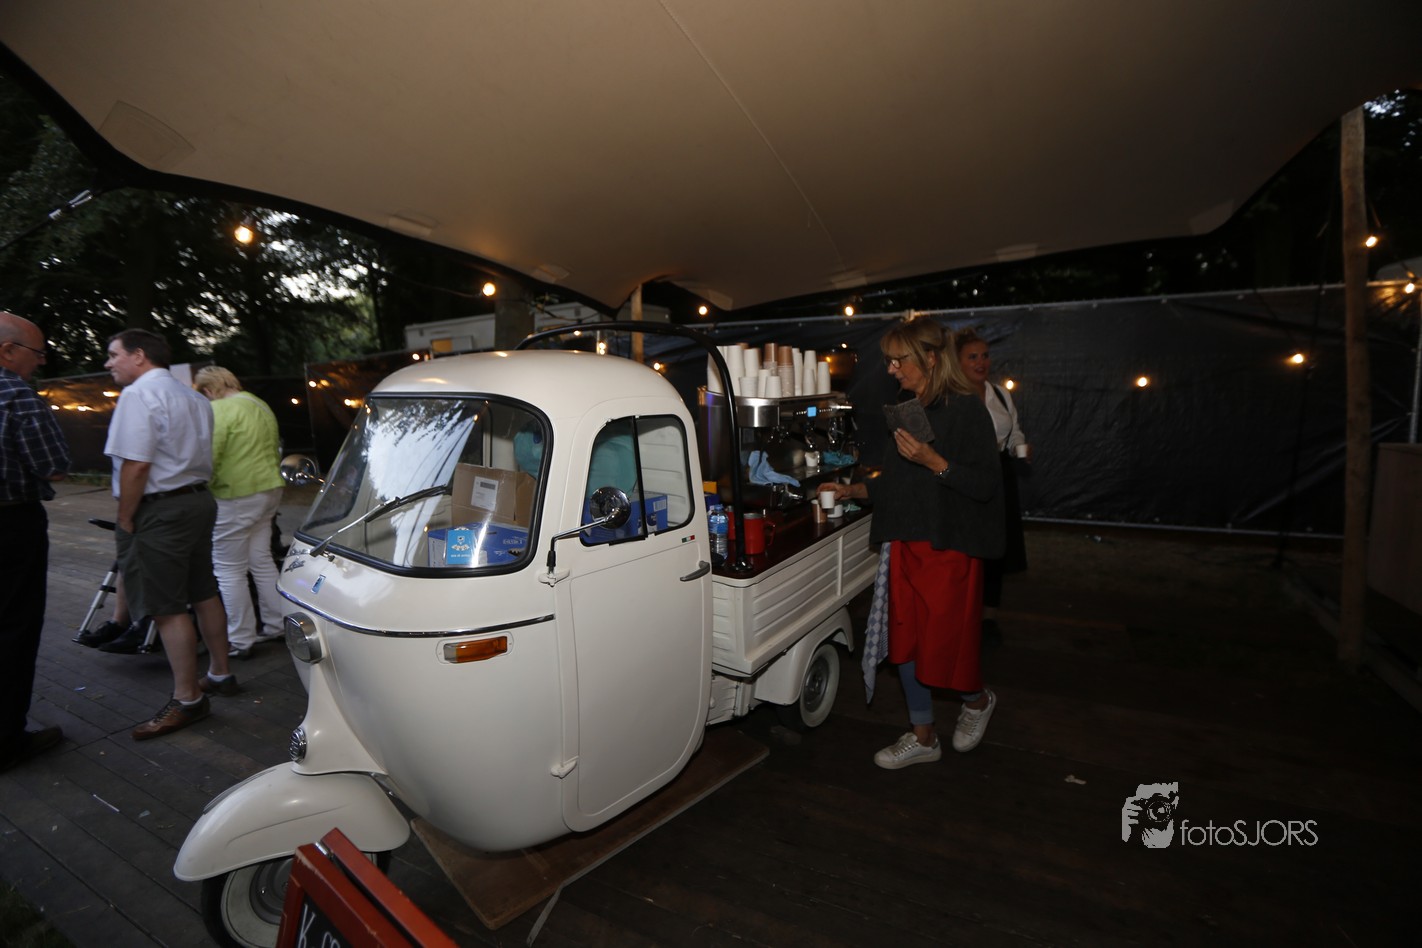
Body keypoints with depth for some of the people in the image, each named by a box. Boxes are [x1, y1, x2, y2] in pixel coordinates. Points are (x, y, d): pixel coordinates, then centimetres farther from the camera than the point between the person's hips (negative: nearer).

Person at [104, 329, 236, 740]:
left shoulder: (138, 395, -13)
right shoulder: (194, 398, 15)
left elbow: (136, 465, -19)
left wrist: (124, 520, -11)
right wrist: (193, 497, 14)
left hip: (159, 510, -9)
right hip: (198, 501, 9)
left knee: (168, 609, -3)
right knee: (203, 594, 16)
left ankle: (187, 700, 5)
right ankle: (220, 675, 28)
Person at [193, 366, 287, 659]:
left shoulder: (218, 410, -13)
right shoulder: (259, 405, 15)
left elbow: (209, 459, -19)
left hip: (235, 498, -9)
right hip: (269, 491, 9)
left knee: (229, 571, 2)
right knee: (262, 560, 17)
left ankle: (240, 642, 9)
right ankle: (276, 625, 24)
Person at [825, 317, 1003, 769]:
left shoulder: (965, 410, -10)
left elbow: (985, 485, -16)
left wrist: (932, 459, -25)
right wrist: (853, 490, 7)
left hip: (949, 548, -7)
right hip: (907, 544, 7)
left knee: (942, 641, 2)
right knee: (906, 639, 12)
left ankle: (977, 699, 37)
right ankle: (922, 736, 29)